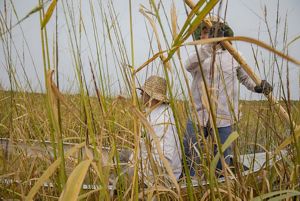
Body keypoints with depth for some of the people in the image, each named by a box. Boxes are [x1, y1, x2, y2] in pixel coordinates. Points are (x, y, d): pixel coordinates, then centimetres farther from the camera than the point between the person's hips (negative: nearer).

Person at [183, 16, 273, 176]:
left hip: (223, 119, 0)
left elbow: (245, 77, 20)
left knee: (222, 163, 7)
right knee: (189, 162, 1)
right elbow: (189, 65, -21)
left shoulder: (234, 57, 6)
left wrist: (257, 87, -2)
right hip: (198, 116, 0)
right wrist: (210, 44, -34)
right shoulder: (199, 56, 4)